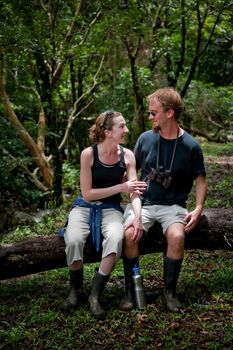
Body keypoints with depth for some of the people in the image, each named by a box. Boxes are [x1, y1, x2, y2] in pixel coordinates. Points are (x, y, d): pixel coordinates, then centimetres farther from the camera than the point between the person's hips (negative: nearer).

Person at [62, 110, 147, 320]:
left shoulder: (127, 156, -4)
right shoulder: (89, 154, -12)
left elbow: (134, 191, -8)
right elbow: (87, 194, -11)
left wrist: (138, 216, -27)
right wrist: (121, 187, -17)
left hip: (111, 209, 1)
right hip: (85, 206, -1)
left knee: (116, 238, -33)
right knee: (74, 240, -32)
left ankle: (96, 295, -19)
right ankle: (76, 290, -5)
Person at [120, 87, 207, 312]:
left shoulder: (190, 146, -3)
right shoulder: (145, 138, 2)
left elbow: (200, 179, 7)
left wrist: (198, 209, -7)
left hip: (173, 205, -1)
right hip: (143, 201, 1)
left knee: (177, 236, -32)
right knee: (129, 234, -29)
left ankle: (170, 291, -10)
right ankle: (130, 291, -10)